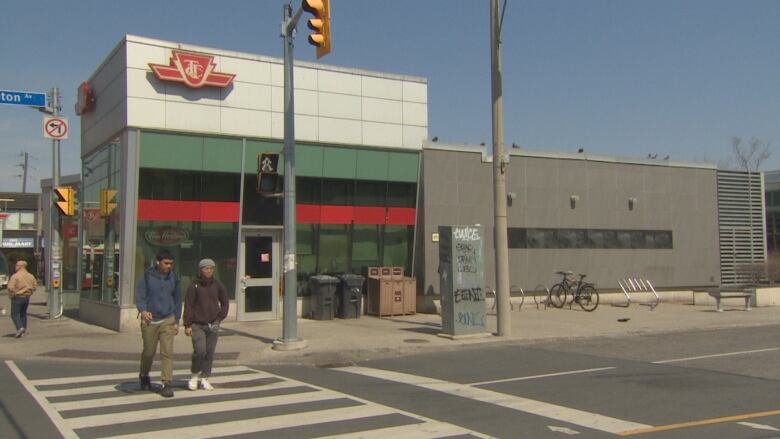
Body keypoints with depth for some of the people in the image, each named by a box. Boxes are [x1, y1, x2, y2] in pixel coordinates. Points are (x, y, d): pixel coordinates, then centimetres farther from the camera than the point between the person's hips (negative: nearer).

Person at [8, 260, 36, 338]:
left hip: (17, 297, -6)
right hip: (27, 298, 6)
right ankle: (24, 331, 15)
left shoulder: (15, 276, -15)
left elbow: (10, 288, -19)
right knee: (23, 314, 16)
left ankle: (20, 328, -18)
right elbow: (35, 286, 12)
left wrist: (11, 295, -4)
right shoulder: (30, 276, 5)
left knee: (15, 314, 1)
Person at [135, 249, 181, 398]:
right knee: (149, 352, 12)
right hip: (150, 320, -1)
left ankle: (167, 384, -7)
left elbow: (177, 299, 13)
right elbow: (139, 296, -7)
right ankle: (144, 376, 38)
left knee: (167, 352, -9)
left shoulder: (173, 277, 4)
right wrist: (143, 310, -28)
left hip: (168, 320, 1)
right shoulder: (147, 276, -5)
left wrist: (177, 321, 12)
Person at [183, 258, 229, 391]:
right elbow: (188, 306, -4)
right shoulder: (194, 286, -5)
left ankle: (205, 378, 17)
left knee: (210, 352, 5)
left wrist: (220, 317, 5)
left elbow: (225, 302, 16)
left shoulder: (218, 285, 4)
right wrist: (187, 325, -8)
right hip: (197, 325, -3)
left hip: (213, 325, 3)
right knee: (200, 350, -14)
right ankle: (195, 375, 9)